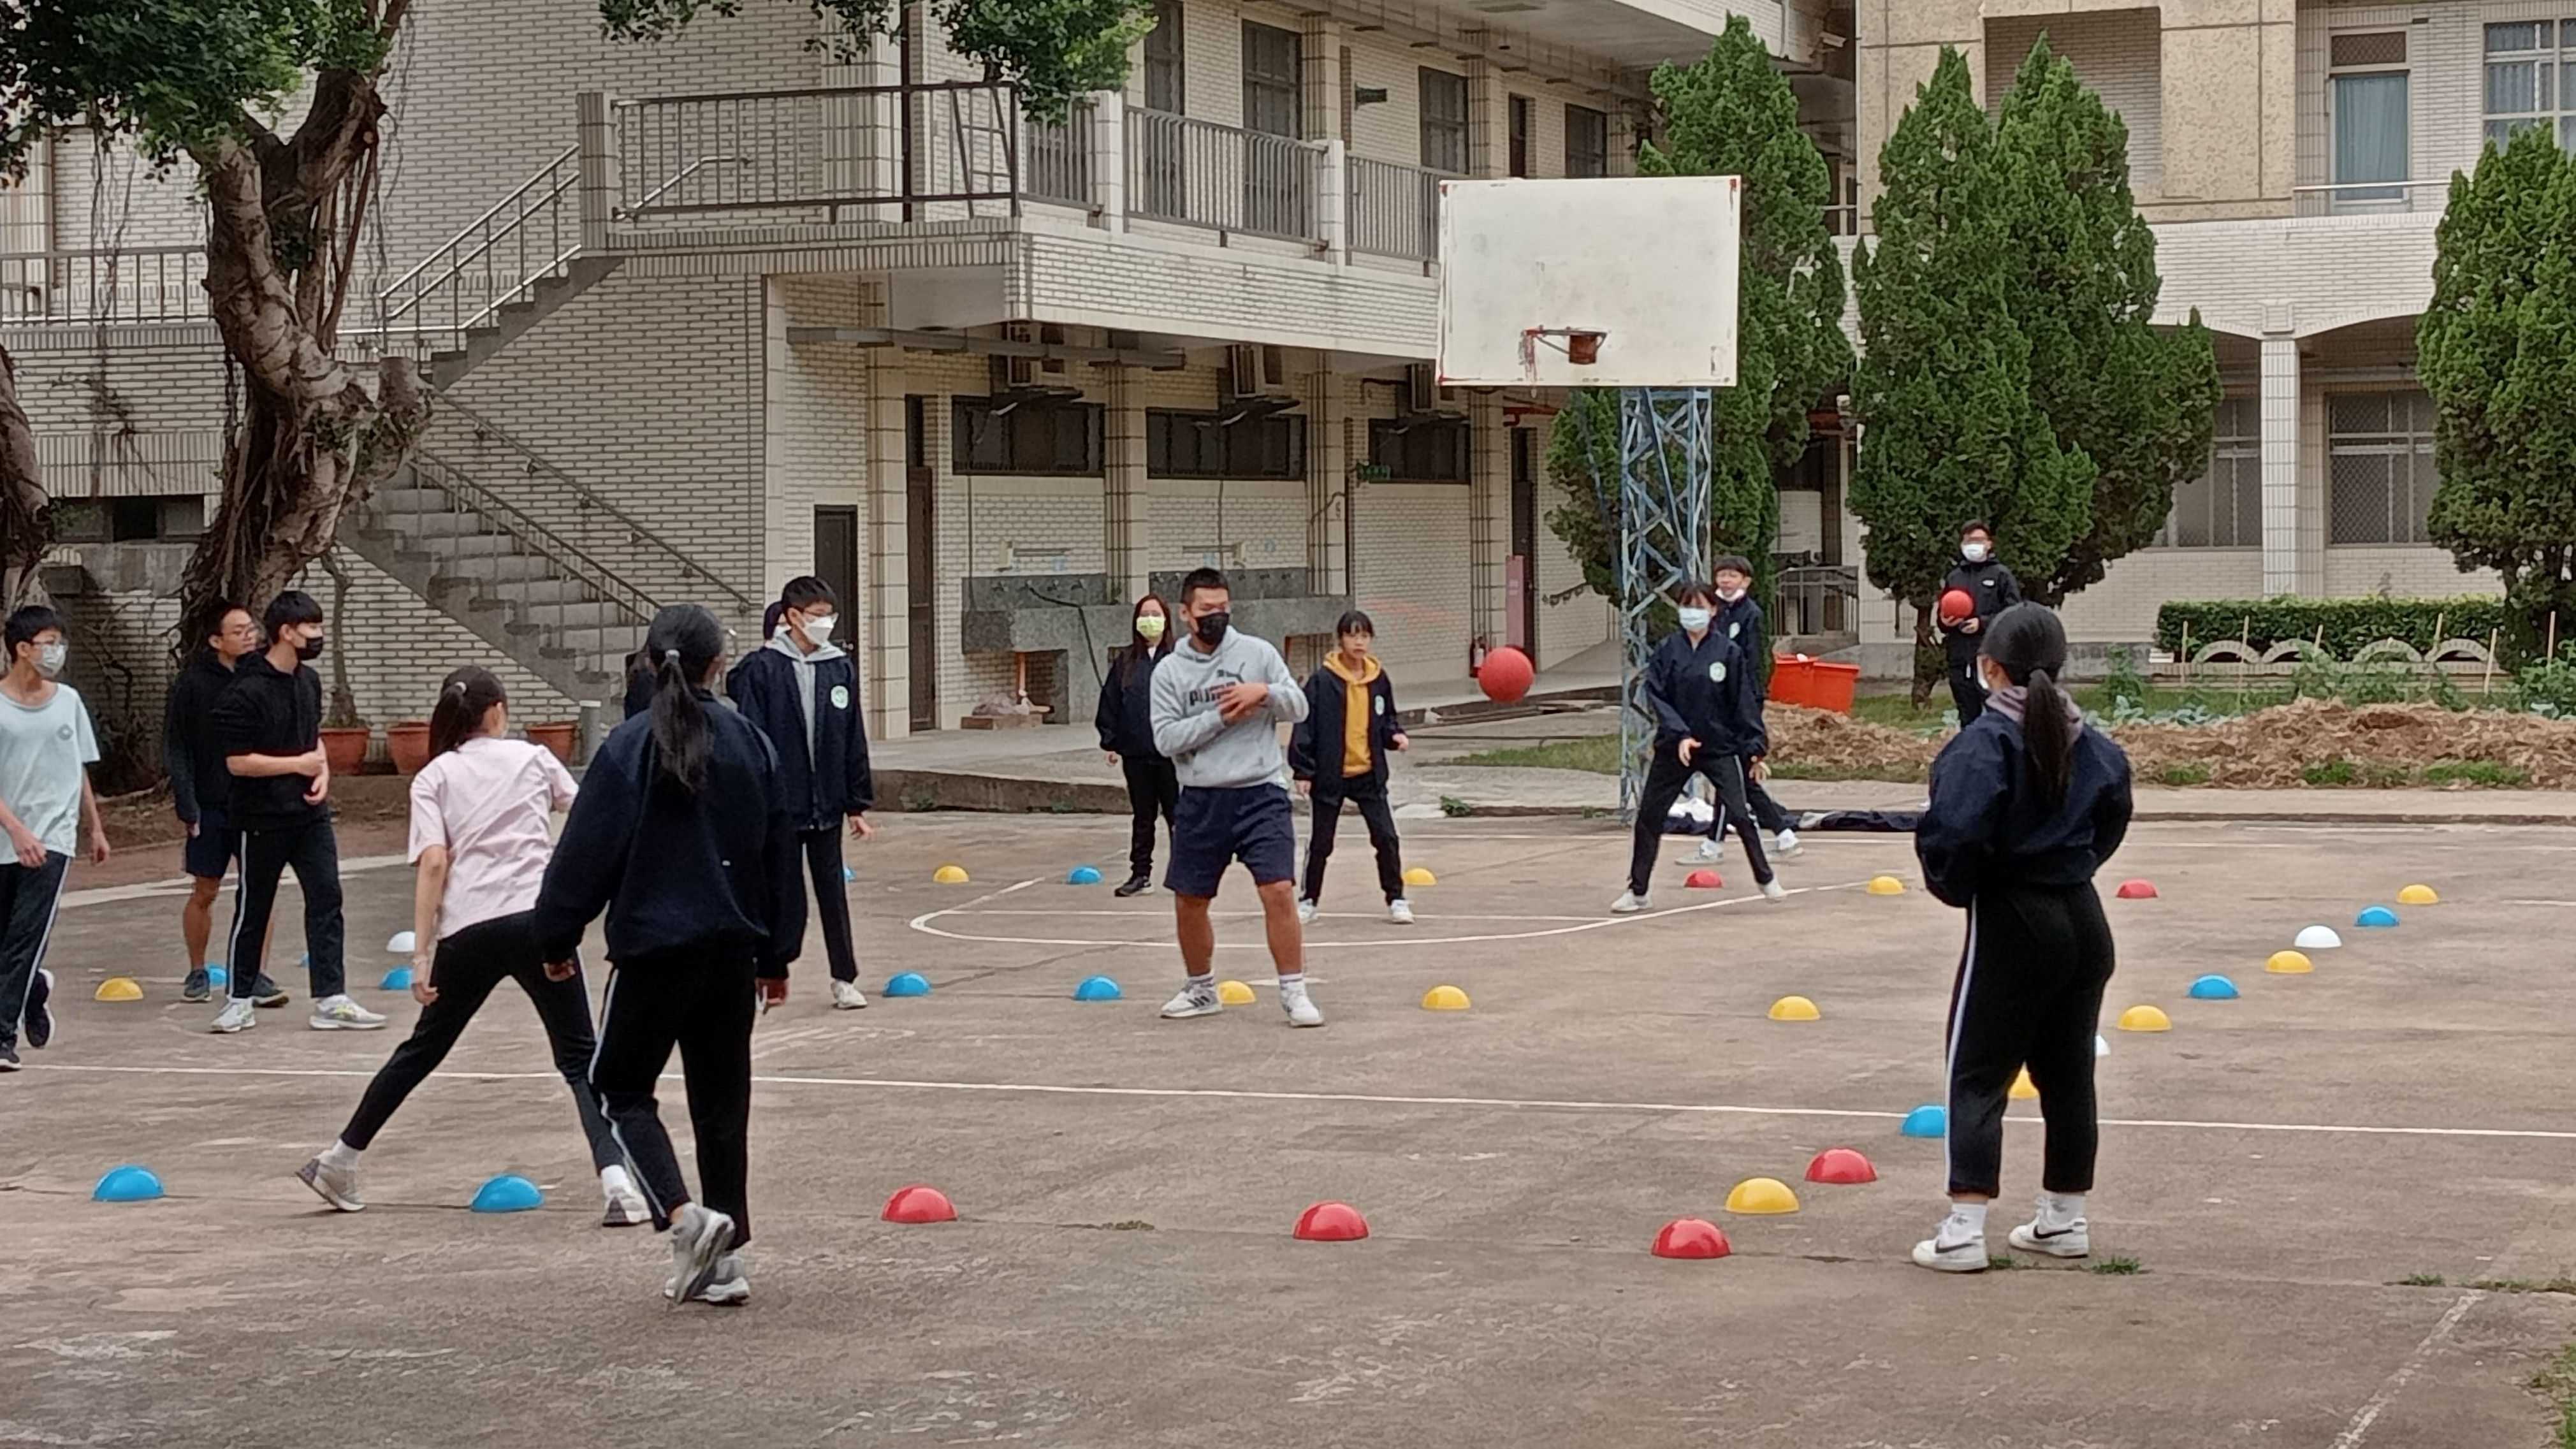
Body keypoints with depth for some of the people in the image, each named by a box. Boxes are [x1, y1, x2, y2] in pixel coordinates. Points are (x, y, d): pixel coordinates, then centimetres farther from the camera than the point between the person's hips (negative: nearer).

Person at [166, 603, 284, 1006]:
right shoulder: (193, 683, -6)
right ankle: (197, 974, 22)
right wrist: (187, 805, -9)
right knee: (204, 893, 8)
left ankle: (256, 976, 3)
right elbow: (174, 747, -4)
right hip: (211, 805, -1)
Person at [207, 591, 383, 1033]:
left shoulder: (309, 681, 8)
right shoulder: (248, 691, -17)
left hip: (310, 814, 6)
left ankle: (330, 999, 1)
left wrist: (323, 771, 5)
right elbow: (237, 761, -19)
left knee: (326, 899, -1)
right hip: (263, 819, -6)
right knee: (252, 910, 5)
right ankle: (239, 1001, 18)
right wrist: (298, 764, -14)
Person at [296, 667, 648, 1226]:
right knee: (579, 1058, 3)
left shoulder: (433, 777, 10)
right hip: (537, 918, -1)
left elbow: (433, 864, -3)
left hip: (467, 932, 1)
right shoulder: (533, 758, 14)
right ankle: (615, 1178, -15)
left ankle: (340, 1161, 29)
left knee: (422, 1049, 19)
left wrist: (422, 955, -5)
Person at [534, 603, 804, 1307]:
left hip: (653, 948, -4)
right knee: (723, 1101, 13)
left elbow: (588, 851, -9)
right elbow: (781, 851, 9)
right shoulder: (751, 743, 3)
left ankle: (685, 1216, -11)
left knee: (621, 1089, 10)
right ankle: (724, 1258, 13)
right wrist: (777, 954, 17)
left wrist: (557, 937, 3)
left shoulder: (629, 747, -9)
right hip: (734, 948, 4)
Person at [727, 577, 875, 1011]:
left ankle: (845, 978, 17)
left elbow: (854, 741, 8)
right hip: (779, 804, -3)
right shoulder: (762, 668, -8)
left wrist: (858, 805, 8)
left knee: (833, 891, 9)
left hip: (826, 804, 3)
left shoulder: (840, 669, 4)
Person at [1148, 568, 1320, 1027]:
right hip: (1201, 800, 2)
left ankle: (1293, 992, -5)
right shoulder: (1169, 670, 2)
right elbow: (1166, 738, -6)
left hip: (1260, 794, -2)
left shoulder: (1257, 653, 2)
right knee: (1188, 901, 9)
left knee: (1279, 891, -14)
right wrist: (1221, 718, -13)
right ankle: (1201, 990, 29)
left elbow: (1299, 708, 2)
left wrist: (1265, 692, -17)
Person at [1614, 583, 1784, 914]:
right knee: (1648, 817, 3)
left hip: (1720, 747, -2)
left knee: (1739, 813, -9)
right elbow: (1655, 696, -7)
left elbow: (1743, 701, -2)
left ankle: (1765, 878, 12)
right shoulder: (1667, 650, -1)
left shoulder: (1728, 651, -4)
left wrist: (1756, 748, -5)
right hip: (1674, 747, 2)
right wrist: (1679, 734, -20)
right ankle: (1639, 891, 16)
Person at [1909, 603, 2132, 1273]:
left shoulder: (1986, 742, -17)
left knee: (1978, 1077, -1)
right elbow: (2112, 820, 17)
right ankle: (2065, 1220, 24)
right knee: (2067, 1073, 15)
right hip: (2082, 920, 7)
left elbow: (1955, 833, -27)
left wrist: (1954, 886, -8)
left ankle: (1964, 1230, -6)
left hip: (2011, 923, -7)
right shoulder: (2091, 743, 6)